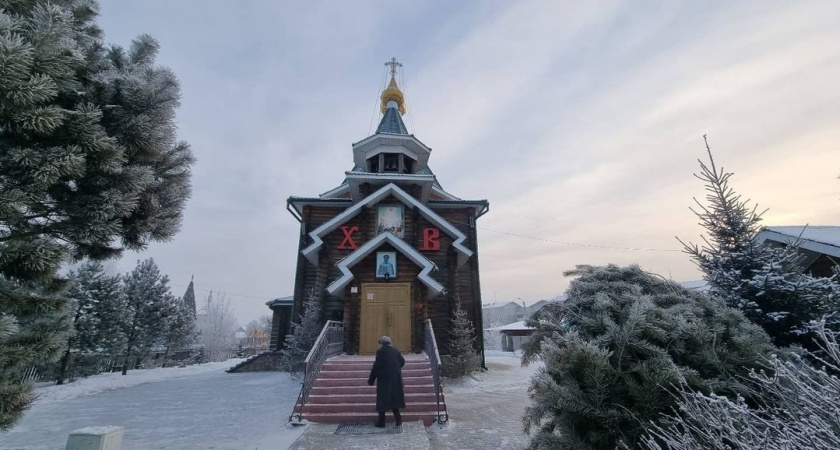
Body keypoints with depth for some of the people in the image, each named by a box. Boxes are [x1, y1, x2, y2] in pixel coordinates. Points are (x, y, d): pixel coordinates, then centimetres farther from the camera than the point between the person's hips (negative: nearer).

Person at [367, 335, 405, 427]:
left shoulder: (380, 351, -12)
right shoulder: (396, 350, 3)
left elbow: (376, 366, -14)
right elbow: (402, 361, 12)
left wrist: (371, 380, -7)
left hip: (384, 378, -5)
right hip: (396, 378, 5)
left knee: (382, 399, 5)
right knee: (394, 398, 16)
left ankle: (381, 422, 9)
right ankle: (398, 419, 17)